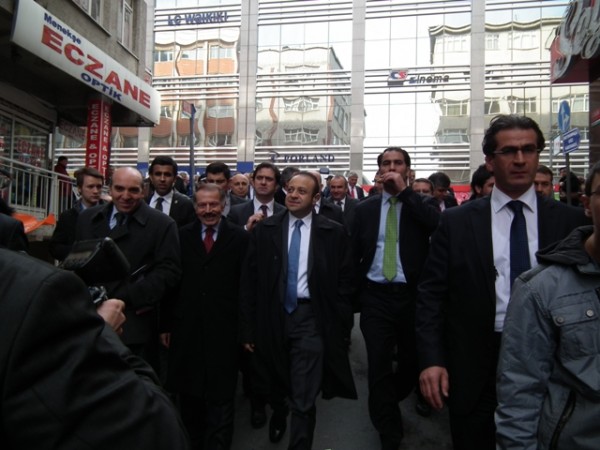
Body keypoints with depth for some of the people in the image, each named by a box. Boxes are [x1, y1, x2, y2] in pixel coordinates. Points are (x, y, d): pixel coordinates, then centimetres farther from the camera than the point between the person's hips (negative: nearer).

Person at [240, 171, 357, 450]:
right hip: (273, 316, 3)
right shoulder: (264, 230, 0)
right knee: (275, 383, 24)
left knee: (303, 400, -5)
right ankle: (277, 417, 56)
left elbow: (345, 280, 1)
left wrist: (337, 322, -3)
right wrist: (248, 326, -2)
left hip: (311, 318, -2)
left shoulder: (333, 233, -3)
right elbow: (249, 280, 0)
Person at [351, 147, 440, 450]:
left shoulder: (420, 204, 2)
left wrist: (404, 192, -17)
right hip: (375, 296, 1)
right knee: (379, 366, -1)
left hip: (412, 295, 0)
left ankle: (387, 406, 43)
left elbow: (438, 225, -20)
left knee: (412, 362, 13)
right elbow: (353, 254, 8)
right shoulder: (365, 209, 7)